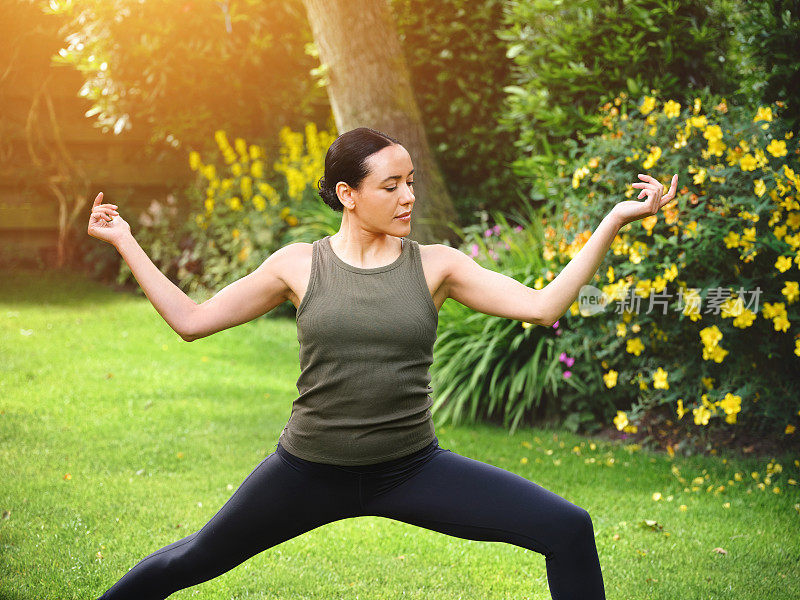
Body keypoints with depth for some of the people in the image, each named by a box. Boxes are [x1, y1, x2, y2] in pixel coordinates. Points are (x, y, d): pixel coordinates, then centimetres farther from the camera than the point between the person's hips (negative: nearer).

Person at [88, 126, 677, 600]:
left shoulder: (434, 265, -4)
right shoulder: (299, 265, -4)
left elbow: (542, 306, -11)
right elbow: (191, 320, 1)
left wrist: (614, 221, -15)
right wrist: (125, 242, 0)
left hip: (412, 470, 0)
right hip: (310, 471, 0)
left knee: (569, 530, -13)